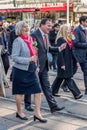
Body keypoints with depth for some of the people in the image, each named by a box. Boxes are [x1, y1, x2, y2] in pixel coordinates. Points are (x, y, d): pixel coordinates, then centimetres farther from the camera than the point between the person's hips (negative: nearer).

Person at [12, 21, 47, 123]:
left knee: (38, 90, 0)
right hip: (20, 70, -6)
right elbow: (14, 57, -18)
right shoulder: (18, 41, -13)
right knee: (19, 92, 9)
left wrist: (35, 65, 12)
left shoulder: (30, 39, 8)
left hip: (31, 70, 6)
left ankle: (37, 113, 9)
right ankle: (19, 112, 28)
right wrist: (29, 59, -25)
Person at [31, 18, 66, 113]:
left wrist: (59, 49, 4)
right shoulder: (34, 35, -17)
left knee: (46, 86, 10)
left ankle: (53, 106, 13)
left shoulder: (45, 36, 10)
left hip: (44, 66, 8)